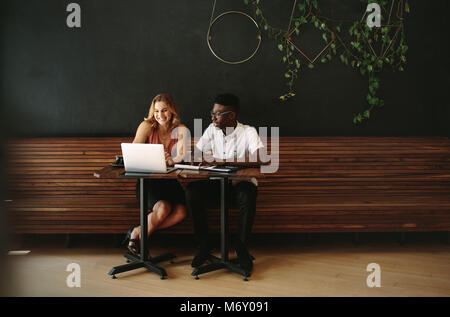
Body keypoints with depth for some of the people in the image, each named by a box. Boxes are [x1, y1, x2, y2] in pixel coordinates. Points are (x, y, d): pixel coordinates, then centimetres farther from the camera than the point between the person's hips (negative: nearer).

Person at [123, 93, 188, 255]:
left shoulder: (181, 130, 4)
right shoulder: (147, 126, -1)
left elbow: (182, 156, -9)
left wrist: (172, 160, -33)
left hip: (170, 182, 3)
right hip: (148, 182, -2)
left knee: (182, 211, -24)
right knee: (163, 207, -31)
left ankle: (138, 232, -9)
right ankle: (141, 238, -4)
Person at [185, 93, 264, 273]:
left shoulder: (248, 132, -9)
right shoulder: (212, 130, 4)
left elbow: (260, 158, -26)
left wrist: (225, 161, -31)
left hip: (240, 182, -3)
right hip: (217, 183, 4)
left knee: (247, 196, -37)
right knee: (191, 192, -24)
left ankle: (241, 245, -14)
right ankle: (204, 244, -8)